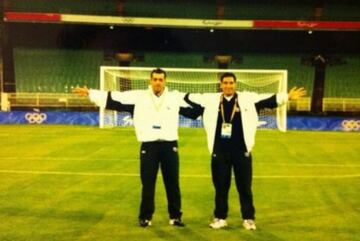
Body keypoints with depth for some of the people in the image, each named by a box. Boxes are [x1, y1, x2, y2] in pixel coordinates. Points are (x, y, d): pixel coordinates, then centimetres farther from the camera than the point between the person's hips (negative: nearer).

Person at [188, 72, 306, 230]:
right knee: (220, 187, 10)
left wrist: (287, 97, -12)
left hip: (242, 151, 0)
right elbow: (191, 99, 8)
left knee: (245, 187, 8)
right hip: (219, 152, 1)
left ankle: (248, 218, 22)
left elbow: (269, 100, -4)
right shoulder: (211, 99, 3)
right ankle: (220, 218, 24)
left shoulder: (247, 98, 0)